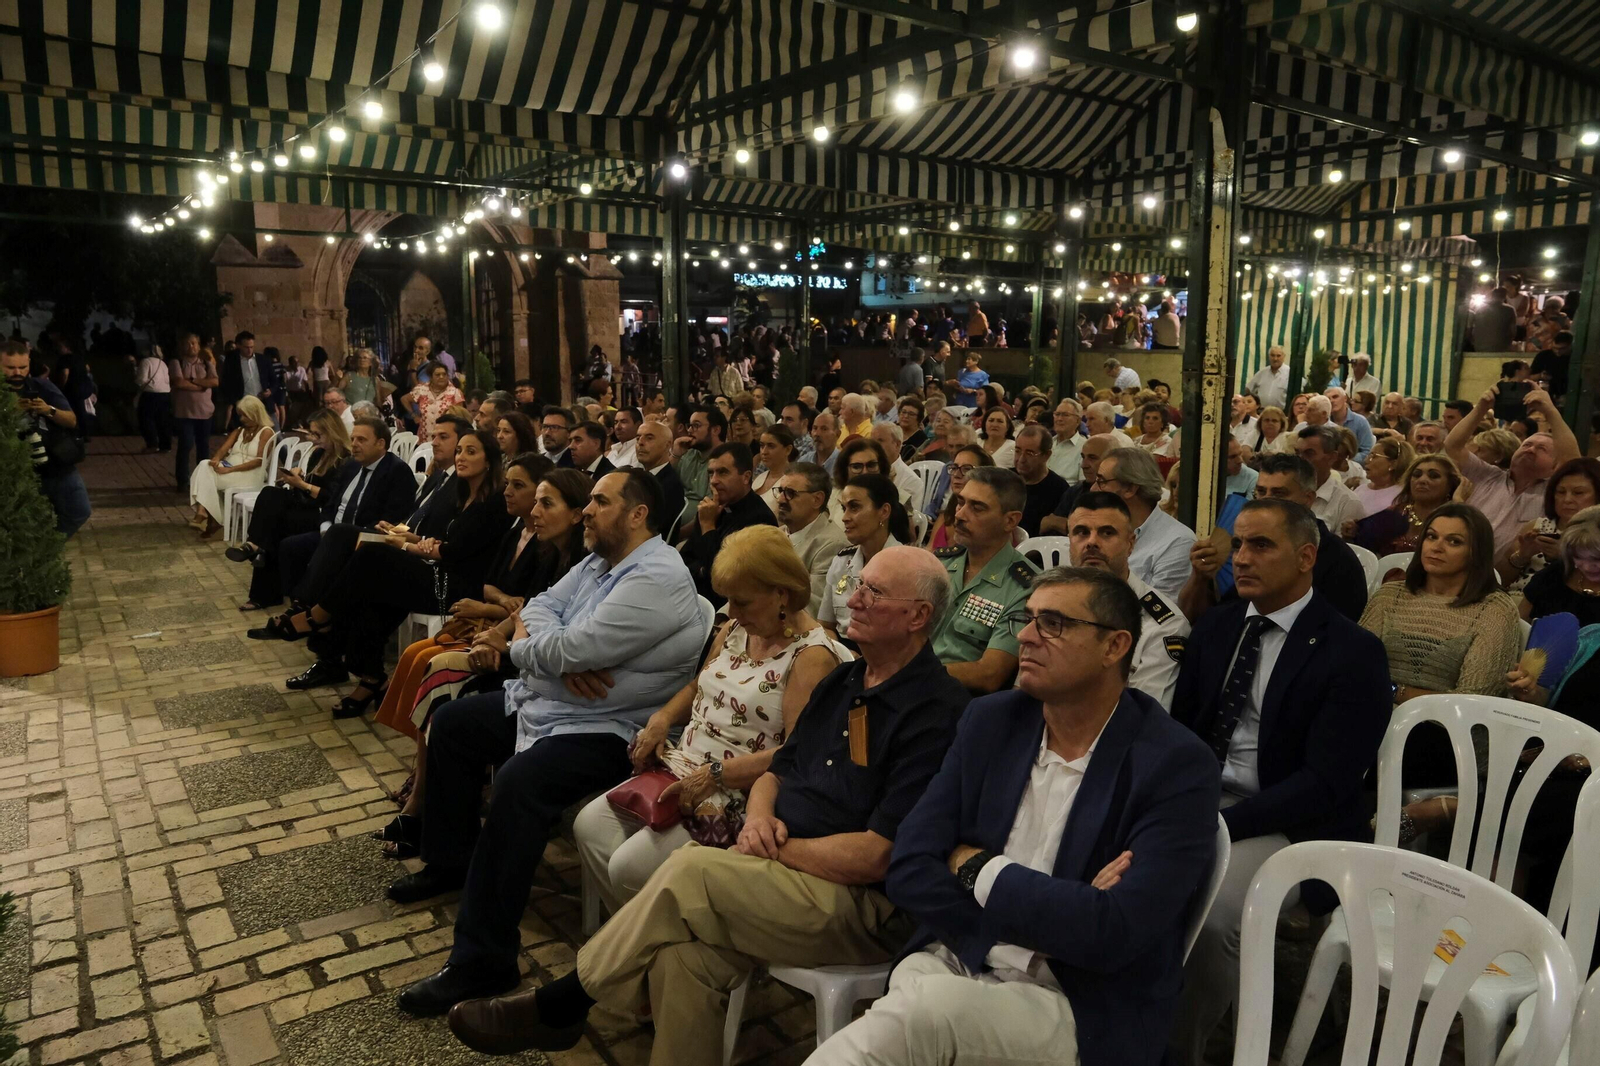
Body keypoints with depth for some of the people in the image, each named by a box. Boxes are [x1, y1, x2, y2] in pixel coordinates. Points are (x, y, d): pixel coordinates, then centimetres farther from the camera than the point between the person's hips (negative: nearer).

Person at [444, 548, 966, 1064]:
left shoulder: (935, 712, -15)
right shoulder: (842, 681, 12)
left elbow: (875, 857, -19)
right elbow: (776, 771, 19)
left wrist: (776, 847, -9)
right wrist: (759, 818, -4)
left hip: (865, 905, -6)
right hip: (787, 867, 7)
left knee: (691, 871, -24)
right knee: (686, 951, -23)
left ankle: (557, 1006, -6)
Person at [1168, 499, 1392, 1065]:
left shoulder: (1355, 653, -9)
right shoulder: (1218, 626, 9)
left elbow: (1324, 782, -15)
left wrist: (1217, 825, -22)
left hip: (1286, 822, -5)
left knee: (1209, 911, -31)